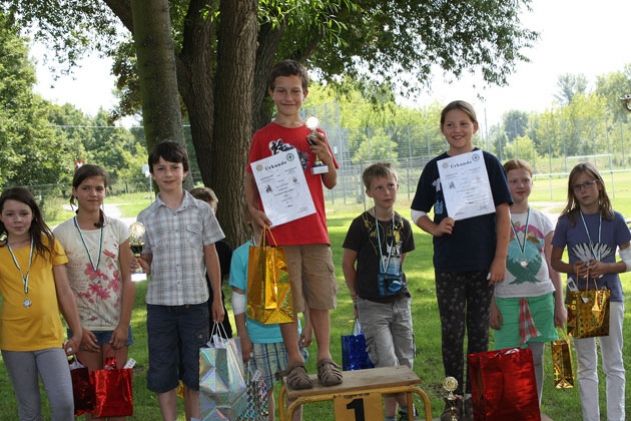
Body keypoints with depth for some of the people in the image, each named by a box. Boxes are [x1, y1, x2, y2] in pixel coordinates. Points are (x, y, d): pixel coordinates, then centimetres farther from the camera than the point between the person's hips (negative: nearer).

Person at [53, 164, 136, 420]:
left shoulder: (118, 229, -1)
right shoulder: (61, 234, -4)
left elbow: (127, 280, -1)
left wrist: (123, 325, -6)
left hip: (115, 323, 1)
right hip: (84, 326, 0)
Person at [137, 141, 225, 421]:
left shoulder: (201, 211, 2)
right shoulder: (146, 217, 4)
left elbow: (211, 256, 7)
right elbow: (146, 259, 7)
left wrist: (218, 298, 8)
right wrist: (140, 262, -17)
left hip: (195, 301, 0)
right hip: (159, 302, 1)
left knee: (195, 370, 7)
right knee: (162, 371, 5)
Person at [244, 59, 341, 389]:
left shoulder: (315, 136, 10)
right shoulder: (263, 137, 2)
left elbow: (331, 183, 12)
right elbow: (249, 180, 3)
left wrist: (327, 158, -7)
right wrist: (252, 209, -15)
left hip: (314, 229, 3)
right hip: (279, 231, -2)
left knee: (320, 298, 5)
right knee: (287, 300, 1)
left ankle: (325, 358, 14)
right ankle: (295, 362, 9)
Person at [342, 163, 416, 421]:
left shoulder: (402, 225, 4)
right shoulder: (362, 225, -10)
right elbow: (347, 262, -2)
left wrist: (395, 284, 12)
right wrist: (358, 295, 3)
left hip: (400, 301, 5)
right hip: (372, 305, -5)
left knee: (406, 362, 9)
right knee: (387, 364, -12)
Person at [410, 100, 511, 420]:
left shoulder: (488, 163, -1)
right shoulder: (434, 168, 3)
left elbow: (503, 213, -1)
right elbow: (418, 213, 9)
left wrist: (501, 259, -7)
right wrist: (435, 228, -12)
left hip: (483, 263, -1)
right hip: (448, 264, 1)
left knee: (478, 331, 7)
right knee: (451, 331, 2)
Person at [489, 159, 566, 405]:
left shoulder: (542, 221, 7)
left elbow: (552, 265, 9)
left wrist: (559, 304, 6)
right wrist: (491, 304, -7)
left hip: (540, 297, 3)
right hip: (507, 299, -3)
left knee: (536, 359, 9)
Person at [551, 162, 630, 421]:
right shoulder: (567, 221, -2)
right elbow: (555, 261, 5)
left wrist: (605, 267, -18)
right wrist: (573, 268, -15)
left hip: (609, 296, -1)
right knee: (586, 366, 9)